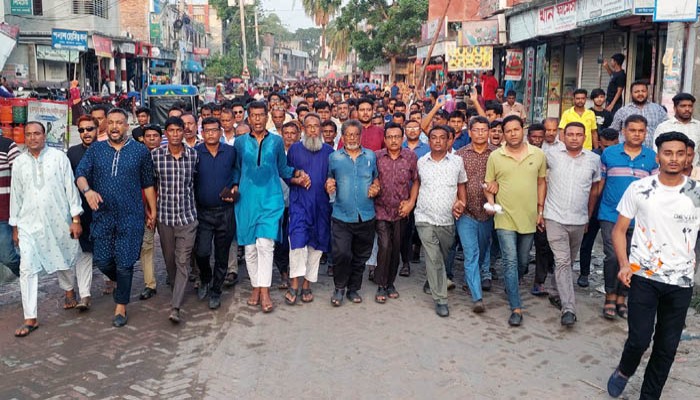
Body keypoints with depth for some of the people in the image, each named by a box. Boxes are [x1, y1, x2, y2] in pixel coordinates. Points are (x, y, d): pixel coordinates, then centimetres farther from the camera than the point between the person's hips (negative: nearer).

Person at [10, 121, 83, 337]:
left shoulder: (58, 157, -3)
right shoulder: (19, 162, 5)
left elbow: (70, 187, -3)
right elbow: (16, 195, 10)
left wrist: (76, 219, -5)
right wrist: (15, 226, 11)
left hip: (58, 221, -1)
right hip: (29, 223, 2)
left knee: (64, 260, 16)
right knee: (27, 269, -5)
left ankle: (68, 290, 47)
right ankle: (30, 319, 0)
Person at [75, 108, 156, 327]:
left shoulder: (140, 151, 1)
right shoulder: (95, 149, 6)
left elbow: (148, 184, 5)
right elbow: (80, 173, -1)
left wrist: (153, 210, 6)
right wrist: (87, 190, -22)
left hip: (130, 217, -2)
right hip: (102, 216, 3)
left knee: (124, 264, 0)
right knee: (102, 261, 7)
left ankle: (121, 307, 15)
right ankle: (121, 282, 39)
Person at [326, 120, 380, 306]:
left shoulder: (371, 156, 9)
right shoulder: (334, 157, 5)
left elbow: (377, 177, 16)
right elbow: (329, 179, 10)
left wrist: (375, 187, -5)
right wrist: (328, 185, -12)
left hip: (366, 216, 2)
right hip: (341, 216, -2)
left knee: (361, 256, 11)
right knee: (341, 254, -13)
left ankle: (353, 288, 28)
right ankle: (339, 288, 9)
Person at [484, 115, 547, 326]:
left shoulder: (538, 154, 2)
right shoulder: (495, 156, -2)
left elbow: (541, 183, 9)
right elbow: (489, 185, 4)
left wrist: (540, 210, 7)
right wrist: (490, 202, -14)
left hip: (529, 218, 3)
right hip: (505, 218, -2)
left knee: (523, 261, 16)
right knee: (510, 261, -7)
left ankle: (511, 286, 44)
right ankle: (516, 308, -3)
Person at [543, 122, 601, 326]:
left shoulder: (594, 159, 2)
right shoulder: (551, 155, -3)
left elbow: (594, 190, 13)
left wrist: (589, 217, 15)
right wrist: (541, 208, 9)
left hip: (579, 220, 3)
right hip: (555, 218, -3)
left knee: (568, 262, 16)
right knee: (562, 262, -9)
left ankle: (555, 293, 37)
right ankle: (568, 309, -10)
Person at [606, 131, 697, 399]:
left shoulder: (696, 193, 0)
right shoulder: (639, 189, -2)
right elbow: (619, 230, 2)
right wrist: (624, 264, -11)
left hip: (681, 281, 2)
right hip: (644, 276, -2)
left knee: (667, 346, 9)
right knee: (639, 339, -6)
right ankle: (624, 371, 27)